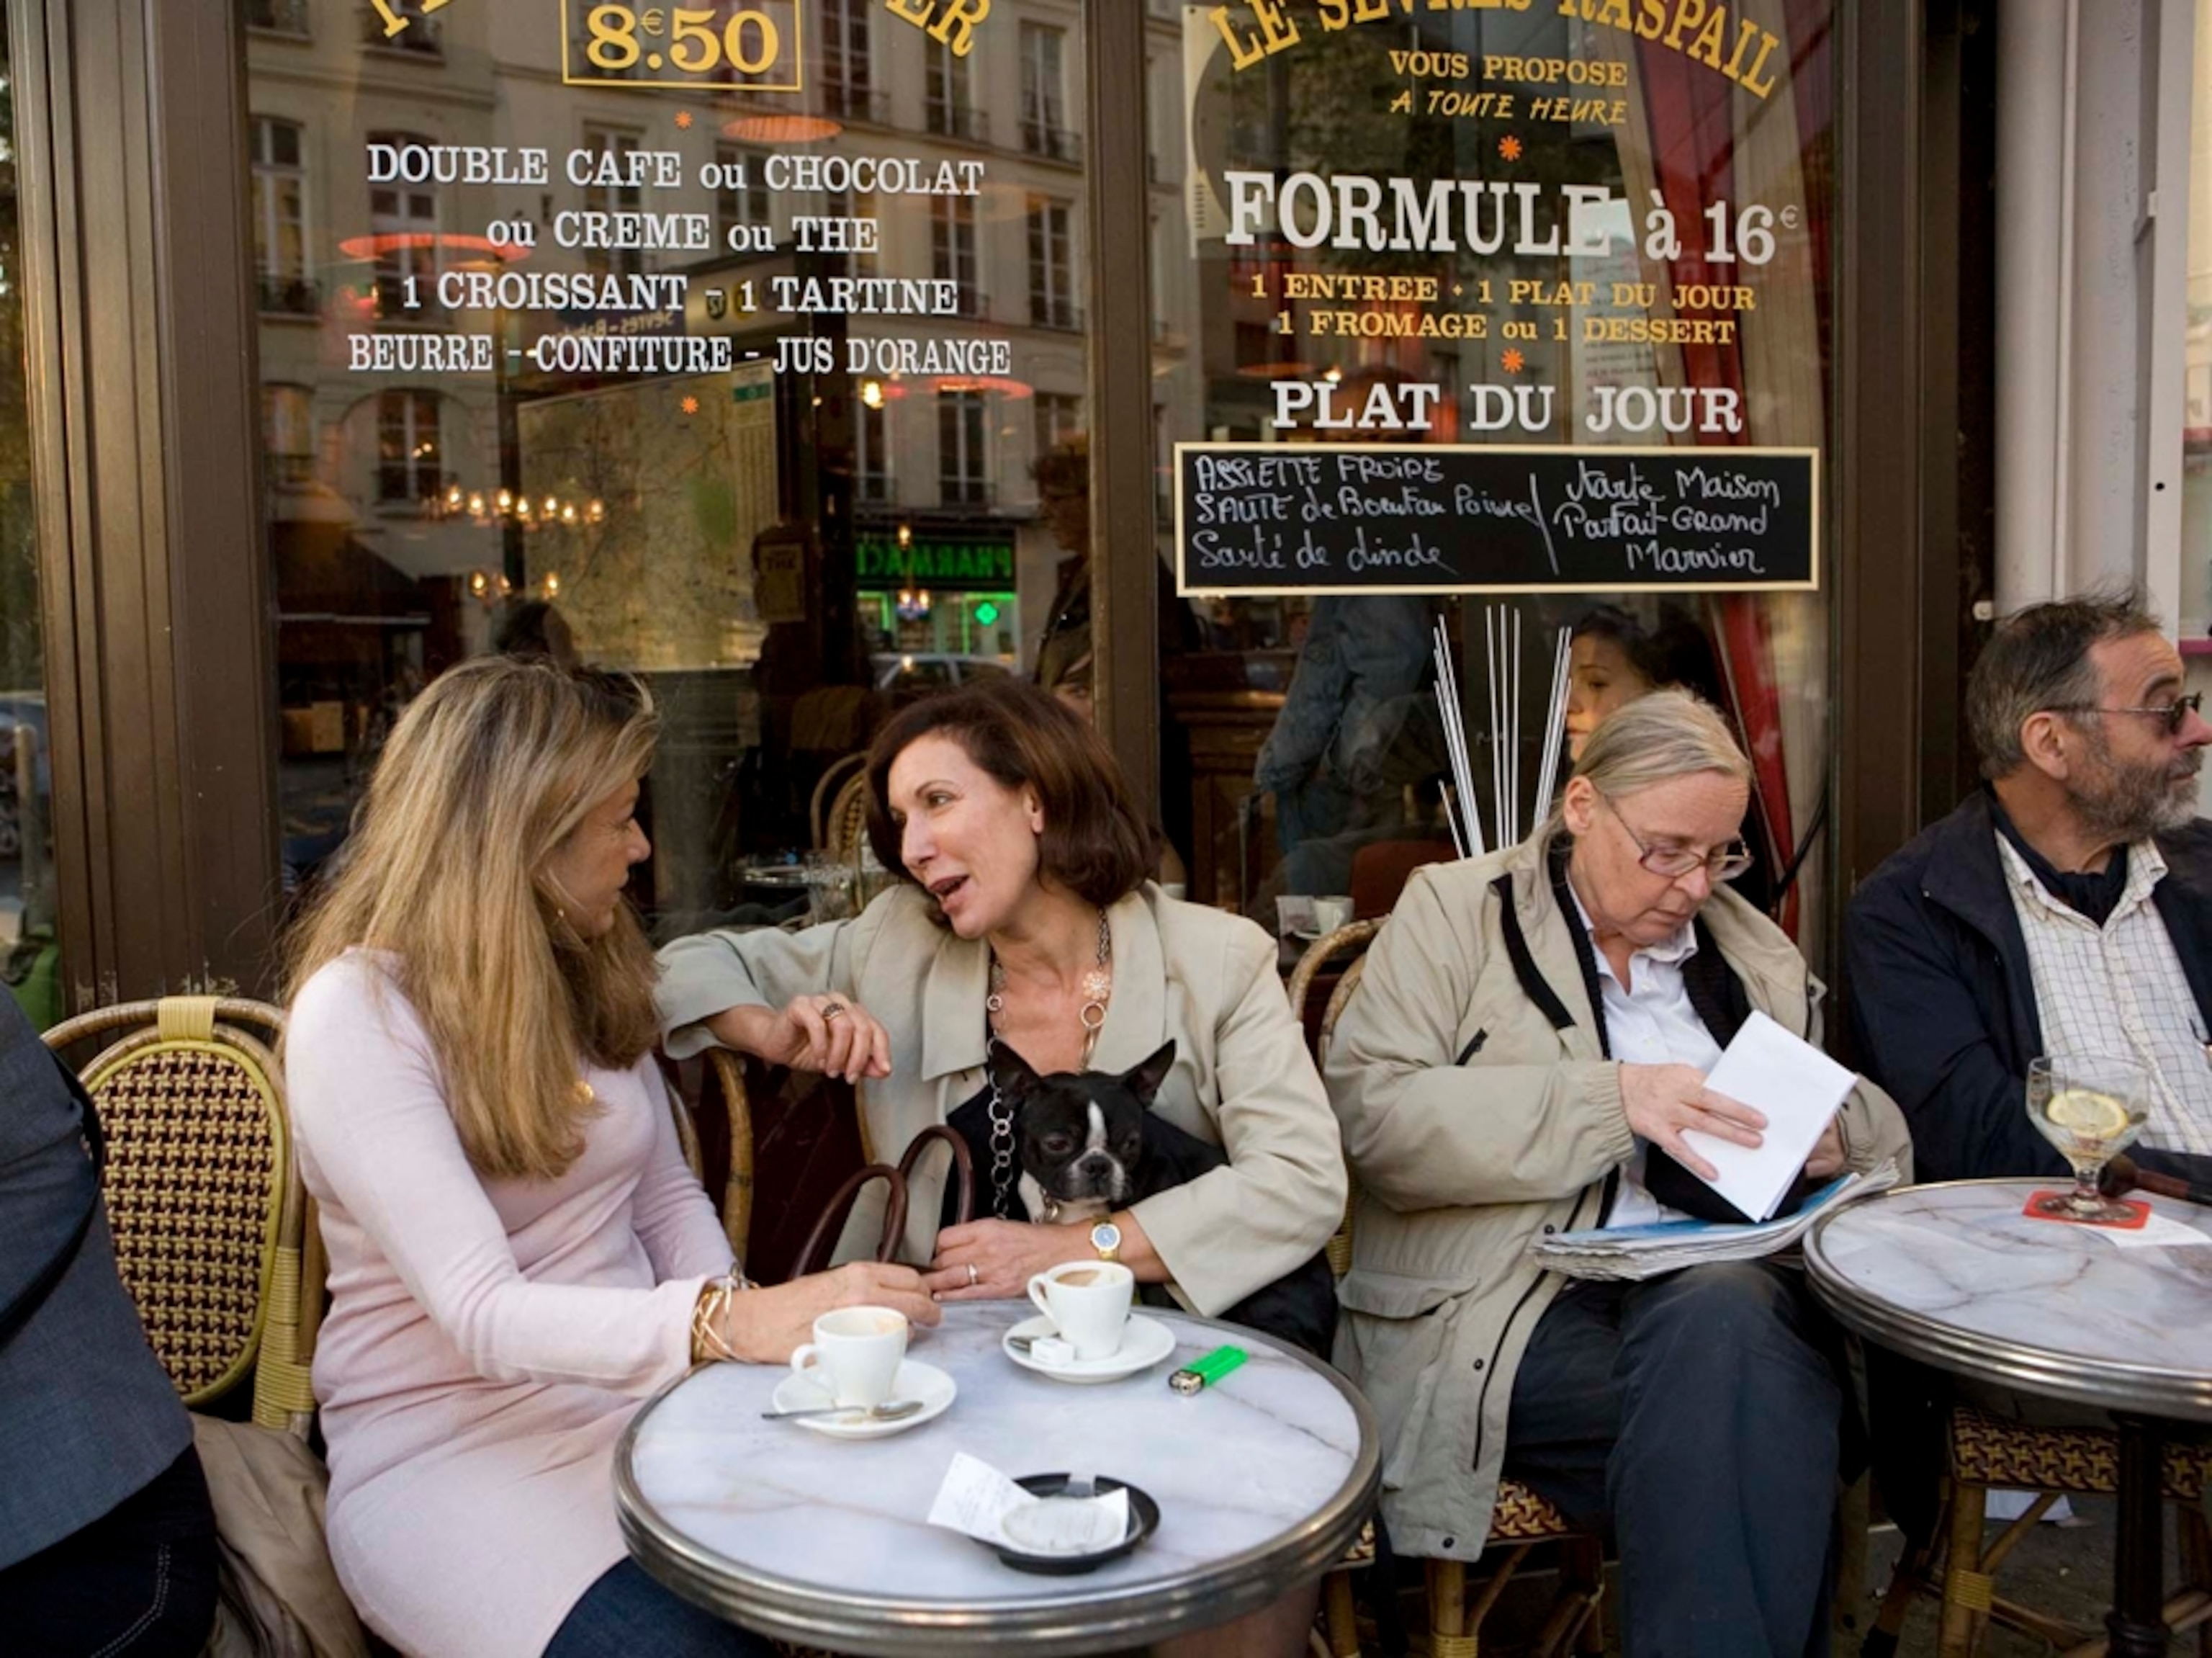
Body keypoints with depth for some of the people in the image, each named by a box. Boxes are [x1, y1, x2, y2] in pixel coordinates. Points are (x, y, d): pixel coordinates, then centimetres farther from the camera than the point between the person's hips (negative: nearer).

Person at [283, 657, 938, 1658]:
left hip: (643, 1400, 6)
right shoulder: (357, 1012, -15)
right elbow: (482, 1315, -24)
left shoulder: (591, 971, 6)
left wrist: (749, 1327, -6)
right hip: (455, 1450, -5)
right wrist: (732, 1324, -37)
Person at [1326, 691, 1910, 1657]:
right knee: (1727, 1378, -33)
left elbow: (1881, 1131, 24)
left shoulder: (1755, 951, 20)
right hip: (1513, 1305, -4)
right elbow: (1369, 1112, -9)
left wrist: (1835, 1133, -2)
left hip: (1728, 1292, 4)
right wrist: (1612, 1097, -16)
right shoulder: (1453, 911, 5)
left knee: (1720, 1320, -33)